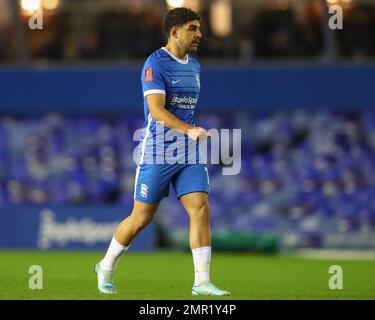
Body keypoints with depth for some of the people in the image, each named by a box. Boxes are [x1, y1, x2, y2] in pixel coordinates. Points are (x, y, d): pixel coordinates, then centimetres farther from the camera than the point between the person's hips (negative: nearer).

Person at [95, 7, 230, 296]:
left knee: (201, 210, -9)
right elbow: (156, 110, -23)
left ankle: (202, 282, -9)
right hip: (157, 153, -6)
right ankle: (107, 268, 24)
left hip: (189, 153, 6)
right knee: (142, 217, 2)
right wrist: (189, 129, -34)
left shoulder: (194, 66, 13)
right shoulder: (155, 64, -12)